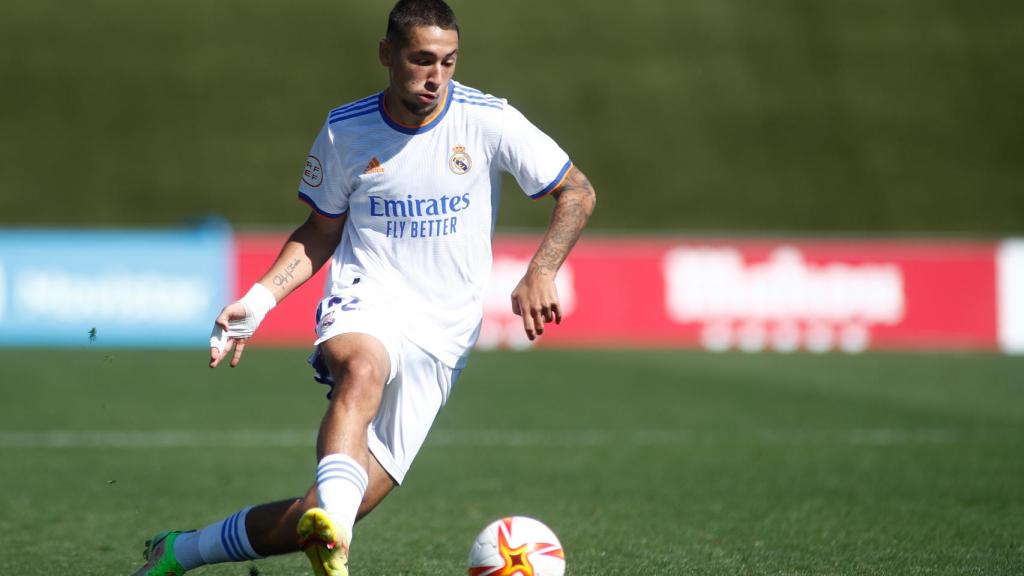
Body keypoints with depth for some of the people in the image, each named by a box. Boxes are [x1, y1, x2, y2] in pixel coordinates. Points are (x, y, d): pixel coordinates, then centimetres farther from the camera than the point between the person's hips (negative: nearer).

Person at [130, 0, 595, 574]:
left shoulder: (488, 120, -4)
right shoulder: (345, 130, 2)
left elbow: (578, 192, 2)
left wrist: (540, 273, -14)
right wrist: (259, 299, 1)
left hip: (441, 333, 0)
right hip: (365, 301, 0)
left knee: (332, 510, -9)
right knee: (363, 367, -41)